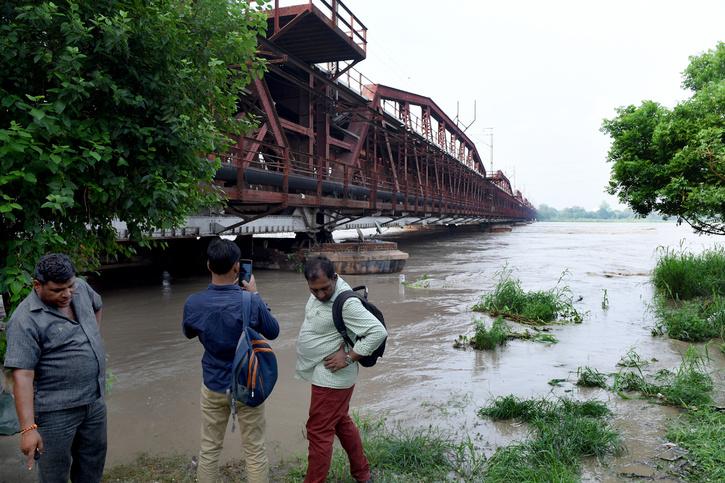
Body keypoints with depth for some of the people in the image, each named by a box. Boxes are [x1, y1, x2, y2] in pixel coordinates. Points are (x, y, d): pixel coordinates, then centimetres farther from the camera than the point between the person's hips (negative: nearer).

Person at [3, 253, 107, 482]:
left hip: (95, 401, 6)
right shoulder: (26, 321, -20)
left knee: (93, 463, 21)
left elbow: (96, 306, 24)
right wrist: (28, 428, -28)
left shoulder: (80, 288, 0)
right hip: (56, 411, -6)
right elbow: (22, 377, -24)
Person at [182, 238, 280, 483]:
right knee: (255, 451, 11)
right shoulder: (251, 302, -22)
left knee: (209, 450, 17)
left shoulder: (193, 303, -13)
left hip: (213, 387, 2)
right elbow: (273, 332, -4)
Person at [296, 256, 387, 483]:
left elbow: (378, 332, -29)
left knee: (319, 432, -1)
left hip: (331, 377, -10)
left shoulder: (346, 303, -26)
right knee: (342, 423, 21)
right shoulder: (320, 290, 1)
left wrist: (349, 357, -25)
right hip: (324, 375, 10)